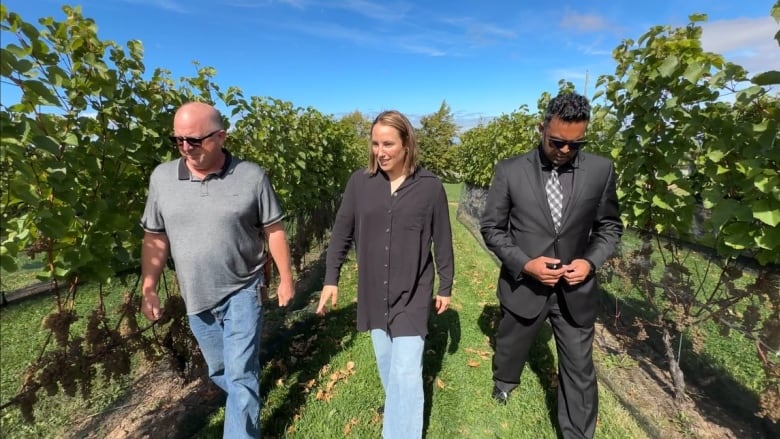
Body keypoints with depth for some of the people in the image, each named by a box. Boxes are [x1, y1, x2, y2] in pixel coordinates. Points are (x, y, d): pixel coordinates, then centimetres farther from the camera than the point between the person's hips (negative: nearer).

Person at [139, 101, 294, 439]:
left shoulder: (251, 176, -13)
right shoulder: (162, 177, -4)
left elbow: (273, 230, -7)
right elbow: (154, 237, 3)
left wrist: (285, 278, -4)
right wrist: (148, 289, 2)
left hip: (242, 291, -4)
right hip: (196, 297, 5)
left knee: (240, 375, 0)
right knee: (218, 370, 23)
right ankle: (246, 404, 52)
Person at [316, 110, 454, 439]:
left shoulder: (430, 186, -10)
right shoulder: (359, 182, -6)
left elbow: (442, 242, -2)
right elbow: (341, 233, 2)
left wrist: (446, 287, 4)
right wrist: (330, 279, 2)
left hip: (412, 293, -3)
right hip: (373, 292, 3)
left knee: (406, 372, -1)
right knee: (386, 363, 21)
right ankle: (400, 409, 49)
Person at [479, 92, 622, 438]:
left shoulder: (601, 170, -5)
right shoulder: (510, 171, -11)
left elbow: (610, 226, 5)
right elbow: (491, 227, -7)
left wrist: (591, 261, -13)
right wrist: (524, 263, -19)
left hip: (575, 290, 1)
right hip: (523, 285, -1)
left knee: (579, 370, 15)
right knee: (509, 350, 24)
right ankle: (504, 382, 58)